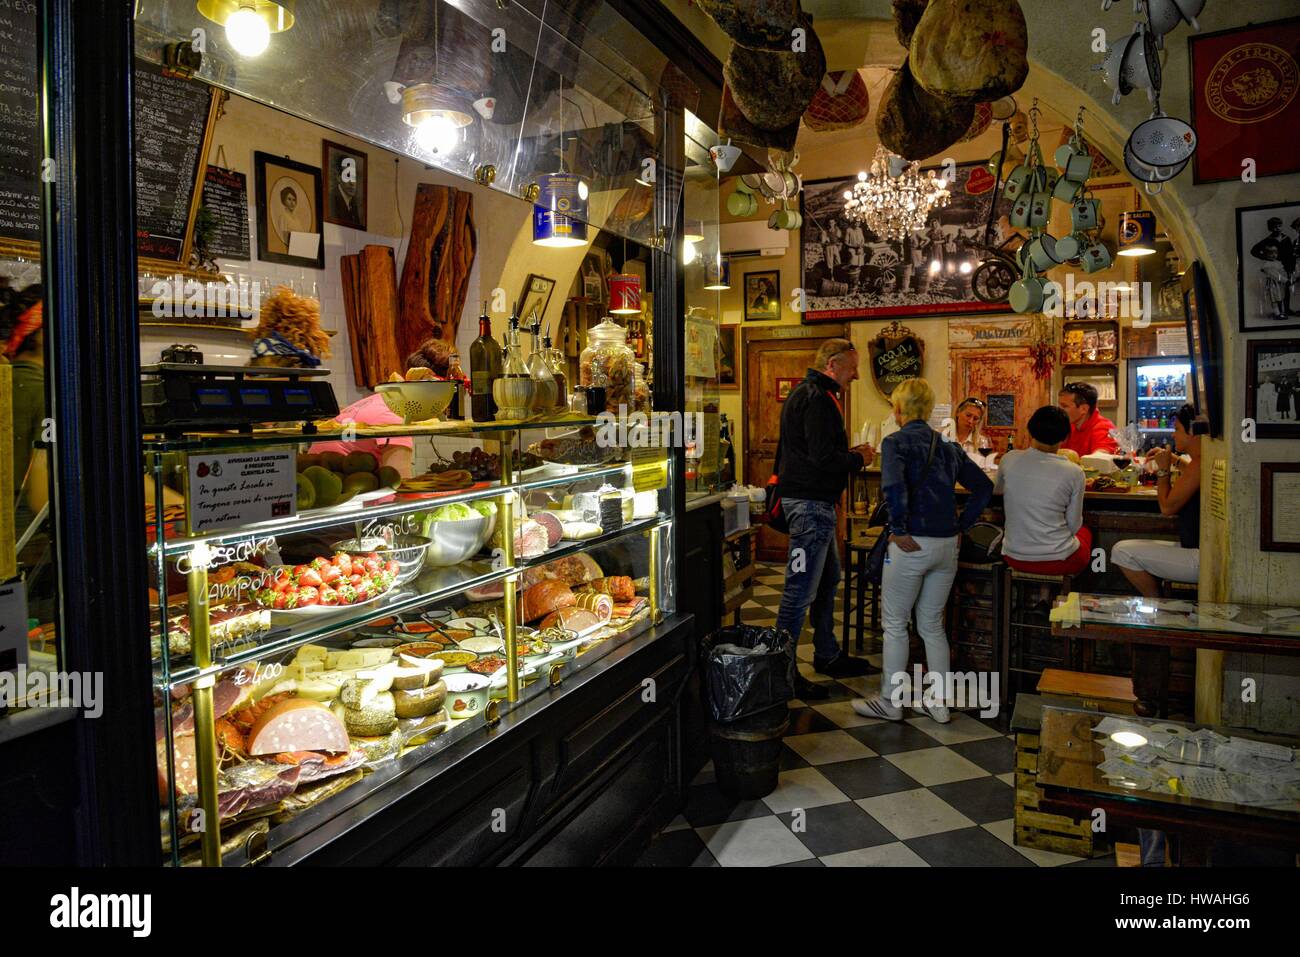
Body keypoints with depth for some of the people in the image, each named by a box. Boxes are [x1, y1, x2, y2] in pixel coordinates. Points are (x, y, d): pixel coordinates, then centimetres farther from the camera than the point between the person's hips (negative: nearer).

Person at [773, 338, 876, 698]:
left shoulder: (806, 393, 17)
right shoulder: (817, 399, -17)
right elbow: (824, 458, -24)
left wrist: (850, 453, 12)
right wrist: (858, 459, -8)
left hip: (815, 502, 12)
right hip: (811, 503, -12)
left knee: (828, 580, 20)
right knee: (800, 588, -7)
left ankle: (827, 655, 32)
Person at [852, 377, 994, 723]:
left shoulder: (896, 442, -8)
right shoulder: (948, 446, 11)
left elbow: (893, 486, -27)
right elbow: (984, 488, 13)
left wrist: (899, 529, -17)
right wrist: (961, 526, 12)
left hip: (912, 545, -6)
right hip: (947, 545, 6)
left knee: (895, 623, 8)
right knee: (932, 624, 17)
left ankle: (891, 701, 16)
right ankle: (939, 702, 23)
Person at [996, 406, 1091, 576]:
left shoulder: (1009, 459, -7)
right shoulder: (1073, 472, -13)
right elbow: (1074, 526, -4)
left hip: (1015, 558, 3)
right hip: (1058, 562, -3)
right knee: (1084, 532, 31)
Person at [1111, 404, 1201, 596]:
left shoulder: (1199, 464, -20)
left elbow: (1167, 507, -17)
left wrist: (1163, 470, -5)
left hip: (1200, 559, -11)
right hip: (1195, 549, 11)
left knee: (1122, 552, -12)